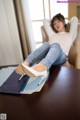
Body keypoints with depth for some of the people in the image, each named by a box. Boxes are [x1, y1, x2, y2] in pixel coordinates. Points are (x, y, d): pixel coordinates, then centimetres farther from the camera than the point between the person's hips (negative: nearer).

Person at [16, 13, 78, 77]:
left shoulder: (70, 35, 26)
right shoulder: (52, 35, 33)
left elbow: (75, 19, 21)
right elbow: (45, 21, 37)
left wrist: (67, 24, 37)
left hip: (61, 57, -2)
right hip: (47, 55, 3)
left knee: (56, 45, -34)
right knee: (46, 44, -29)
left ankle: (41, 67, -66)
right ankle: (26, 64, -54)